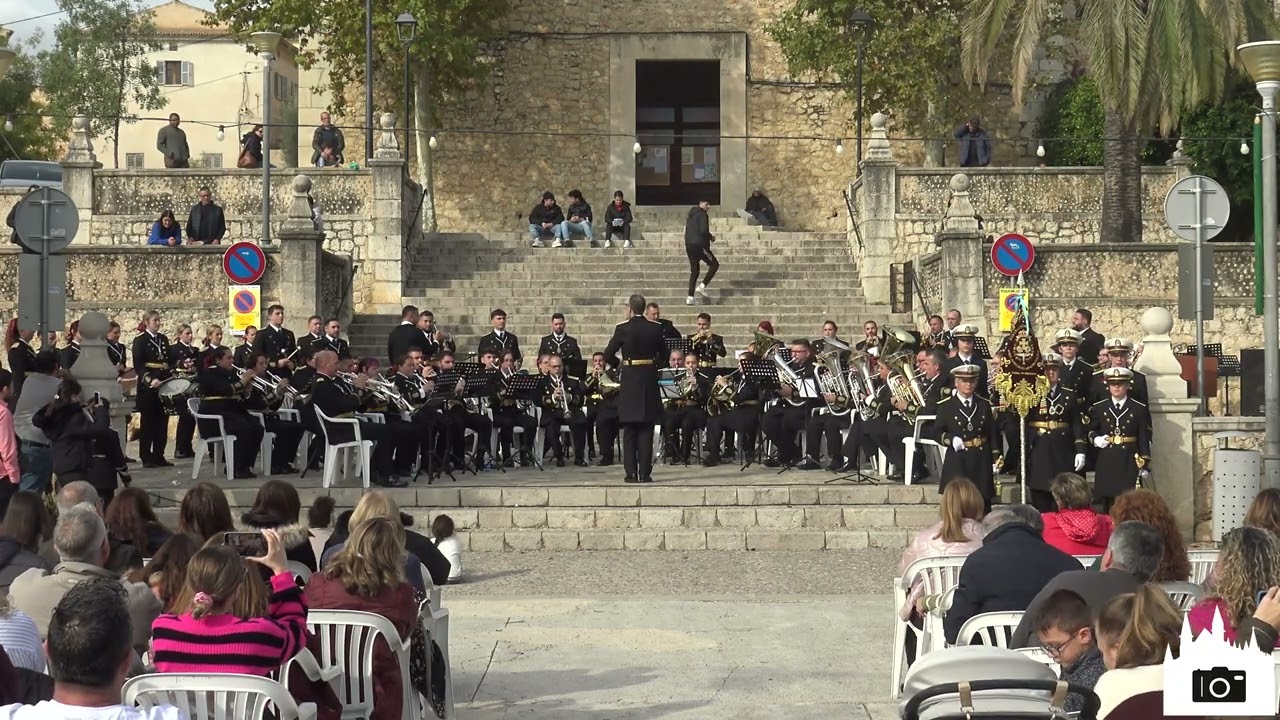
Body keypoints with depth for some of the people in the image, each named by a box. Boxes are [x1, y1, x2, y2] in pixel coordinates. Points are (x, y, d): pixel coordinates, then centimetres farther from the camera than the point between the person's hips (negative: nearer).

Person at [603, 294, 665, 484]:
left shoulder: (622, 328, -8)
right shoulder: (656, 328, -1)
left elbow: (608, 355, -6)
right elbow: (663, 353, 6)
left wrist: (618, 365, 13)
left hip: (629, 379, -1)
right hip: (649, 378, 1)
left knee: (629, 430, 6)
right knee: (646, 429, 4)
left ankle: (631, 473, 3)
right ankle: (645, 473, 0)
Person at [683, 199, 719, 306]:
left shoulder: (690, 215, 19)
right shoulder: (703, 214, -9)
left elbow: (687, 231, 22)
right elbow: (704, 231, -19)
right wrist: (711, 237, -2)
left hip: (689, 245, 8)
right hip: (700, 245, -8)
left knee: (694, 271, 11)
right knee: (714, 265, 6)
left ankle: (690, 297, 4)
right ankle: (702, 286, -7)